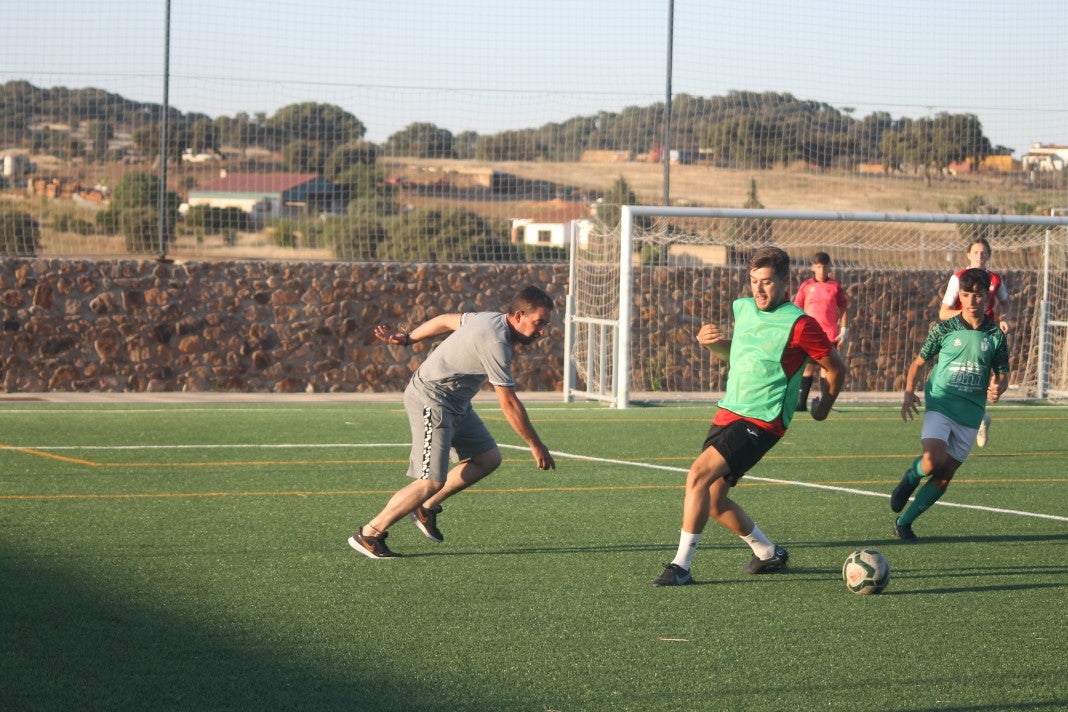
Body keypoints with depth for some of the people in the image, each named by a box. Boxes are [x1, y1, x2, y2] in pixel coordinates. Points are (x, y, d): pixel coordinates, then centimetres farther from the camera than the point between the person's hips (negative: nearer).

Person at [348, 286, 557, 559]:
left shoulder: (492, 319, 3)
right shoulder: (495, 343, -27)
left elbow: (446, 321, 18)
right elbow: (509, 403, -24)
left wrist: (407, 338, 30)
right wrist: (536, 446, -17)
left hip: (456, 403, 11)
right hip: (431, 400, -11)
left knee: (489, 458, 8)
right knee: (432, 482, -14)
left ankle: (426, 508, 16)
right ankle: (368, 535, -4)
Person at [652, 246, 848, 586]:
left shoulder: (798, 324, -13)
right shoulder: (743, 308, 8)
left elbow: (836, 367, -2)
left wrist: (825, 405, 13)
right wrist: (711, 342, 6)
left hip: (761, 422, -8)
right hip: (728, 413, 8)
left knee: (698, 475, -23)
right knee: (712, 500, 9)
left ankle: (681, 566, -19)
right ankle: (768, 552, 31)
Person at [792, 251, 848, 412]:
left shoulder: (835, 286, 4)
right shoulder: (806, 286, 5)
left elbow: (843, 308, 9)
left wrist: (843, 331, 2)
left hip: (830, 334, 0)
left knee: (826, 367, 1)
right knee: (808, 367, -2)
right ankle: (801, 402, -1)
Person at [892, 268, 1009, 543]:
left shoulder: (996, 335, 3)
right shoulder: (944, 329, -1)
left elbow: (1002, 373, 10)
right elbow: (919, 362, 8)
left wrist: (998, 388, -14)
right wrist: (908, 393, -7)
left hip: (970, 414, 3)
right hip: (940, 406, -3)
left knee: (944, 477, 4)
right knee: (933, 461, -27)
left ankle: (904, 523, 18)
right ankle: (910, 478, 8)